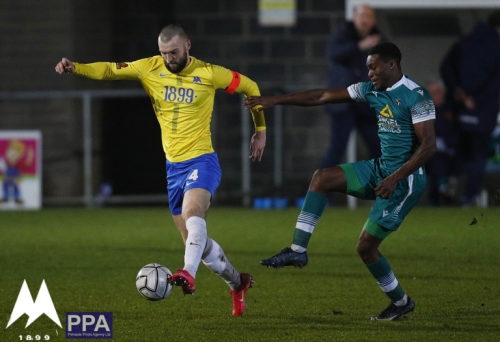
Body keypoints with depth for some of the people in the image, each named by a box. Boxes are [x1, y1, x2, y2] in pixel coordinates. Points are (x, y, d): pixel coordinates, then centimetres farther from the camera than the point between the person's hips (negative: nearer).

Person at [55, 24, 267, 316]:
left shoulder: (209, 74, -6)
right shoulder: (150, 69, 1)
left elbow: (250, 88, 6)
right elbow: (110, 71, 0)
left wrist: (261, 131, 10)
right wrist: (75, 68, -17)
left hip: (201, 161, -5)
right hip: (173, 166, 5)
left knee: (192, 211, -35)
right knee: (196, 240, 11)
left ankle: (189, 275, -52)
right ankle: (238, 282, 32)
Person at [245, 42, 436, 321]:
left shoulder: (416, 97, -18)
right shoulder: (371, 90, 6)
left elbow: (429, 146, -21)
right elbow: (324, 96, 8)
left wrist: (395, 178, -25)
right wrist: (275, 100, 6)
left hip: (405, 179, -8)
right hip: (380, 168, 8)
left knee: (366, 245, -6)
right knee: (322, 177, -6)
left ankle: (401, 302, 15)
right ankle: (298, 250, -8)